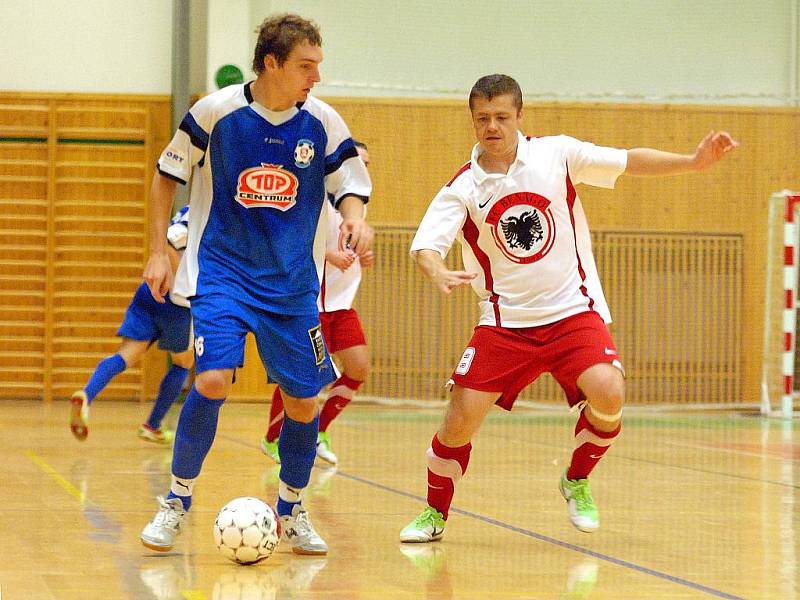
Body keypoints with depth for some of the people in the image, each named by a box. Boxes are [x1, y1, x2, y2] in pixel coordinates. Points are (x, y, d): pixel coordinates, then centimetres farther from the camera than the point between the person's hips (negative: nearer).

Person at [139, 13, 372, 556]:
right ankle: (177, 502, -2)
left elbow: (350, 186, 5)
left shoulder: (323, 123, -5)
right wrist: (158, 252, 1)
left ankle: (292, 512, 26)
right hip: (222, 270, -3)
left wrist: (355, 218, -19)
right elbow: (167, 176, 4)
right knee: (213, 379, -21)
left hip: (292, 282, 3)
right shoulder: (215, 111, -9)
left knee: (303, 400, 2)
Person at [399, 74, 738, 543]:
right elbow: (425, 245, -15)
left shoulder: (556, 154, -3)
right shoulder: (463, 188, -5)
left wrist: (694, 161, -14)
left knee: (607, 397, -23)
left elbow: (630, 161, -2)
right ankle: (435, 513, 16)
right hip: (505, 322, 0)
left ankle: (577, 482, 6)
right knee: (461, 419, -9)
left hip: (572, 310, 0)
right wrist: (439, 274, -37)